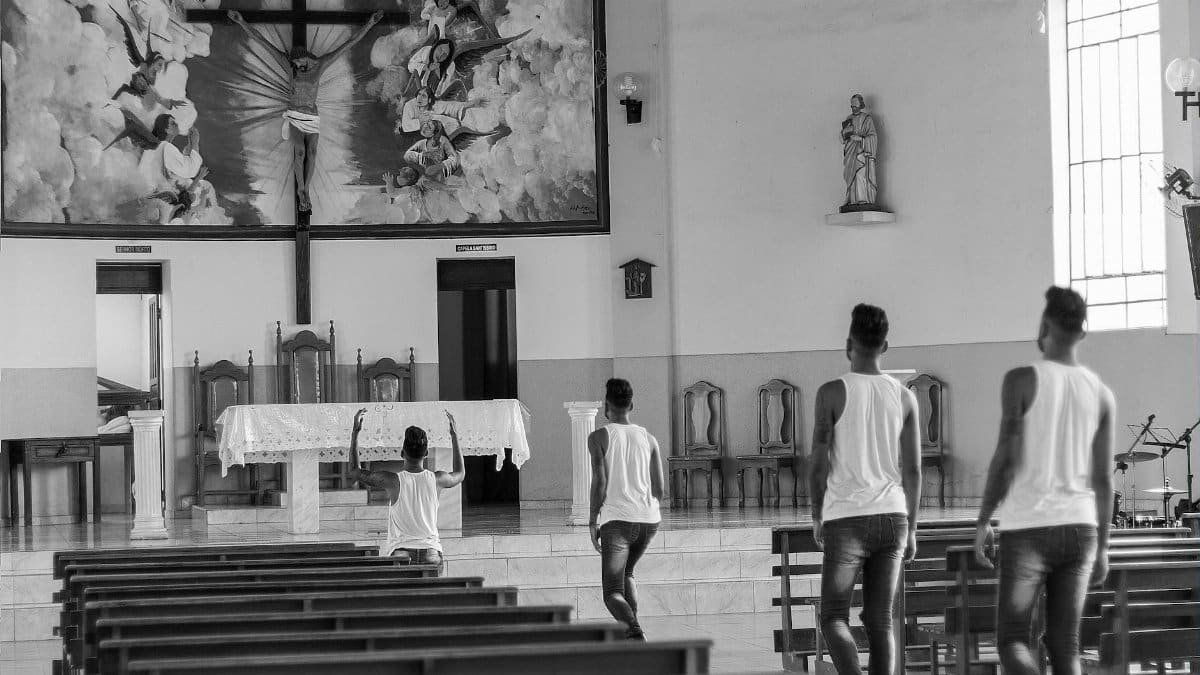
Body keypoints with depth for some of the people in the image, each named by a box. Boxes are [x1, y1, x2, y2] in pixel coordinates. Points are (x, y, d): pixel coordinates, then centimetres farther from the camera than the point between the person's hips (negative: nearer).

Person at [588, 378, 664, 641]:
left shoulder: (598, 437, 1)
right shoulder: (648, 439, 13)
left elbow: (599, 481, -9)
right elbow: (659, 488, 9)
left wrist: (593, 521, 0)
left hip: (617, 520, -5)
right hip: (649, 519, 5)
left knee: (613, 594, -3)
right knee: (626, 573, 30)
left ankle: (635, 633, -32)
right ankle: (631, 633, 16)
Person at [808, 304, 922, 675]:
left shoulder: (832, 393, -5)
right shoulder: (904, 396, 6)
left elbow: (819, 465, -6)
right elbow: (913, 470, 6)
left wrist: (817, 517, 8)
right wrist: (911, 529, 14)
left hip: (846, 518, -4)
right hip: (891, 517, 4)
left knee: (834, 618, 3)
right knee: (880, 622, 8)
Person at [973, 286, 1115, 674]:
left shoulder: (1021, 380, -6)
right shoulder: (1101, 395, 6)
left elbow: (1006, 458, -10)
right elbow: (1104, 479, 6)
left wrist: (983, 522, -1)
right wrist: (1102, 546, 13)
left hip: (1027, 529, -4)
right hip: (1079, 527, 4)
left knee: (1012, 640, 3)